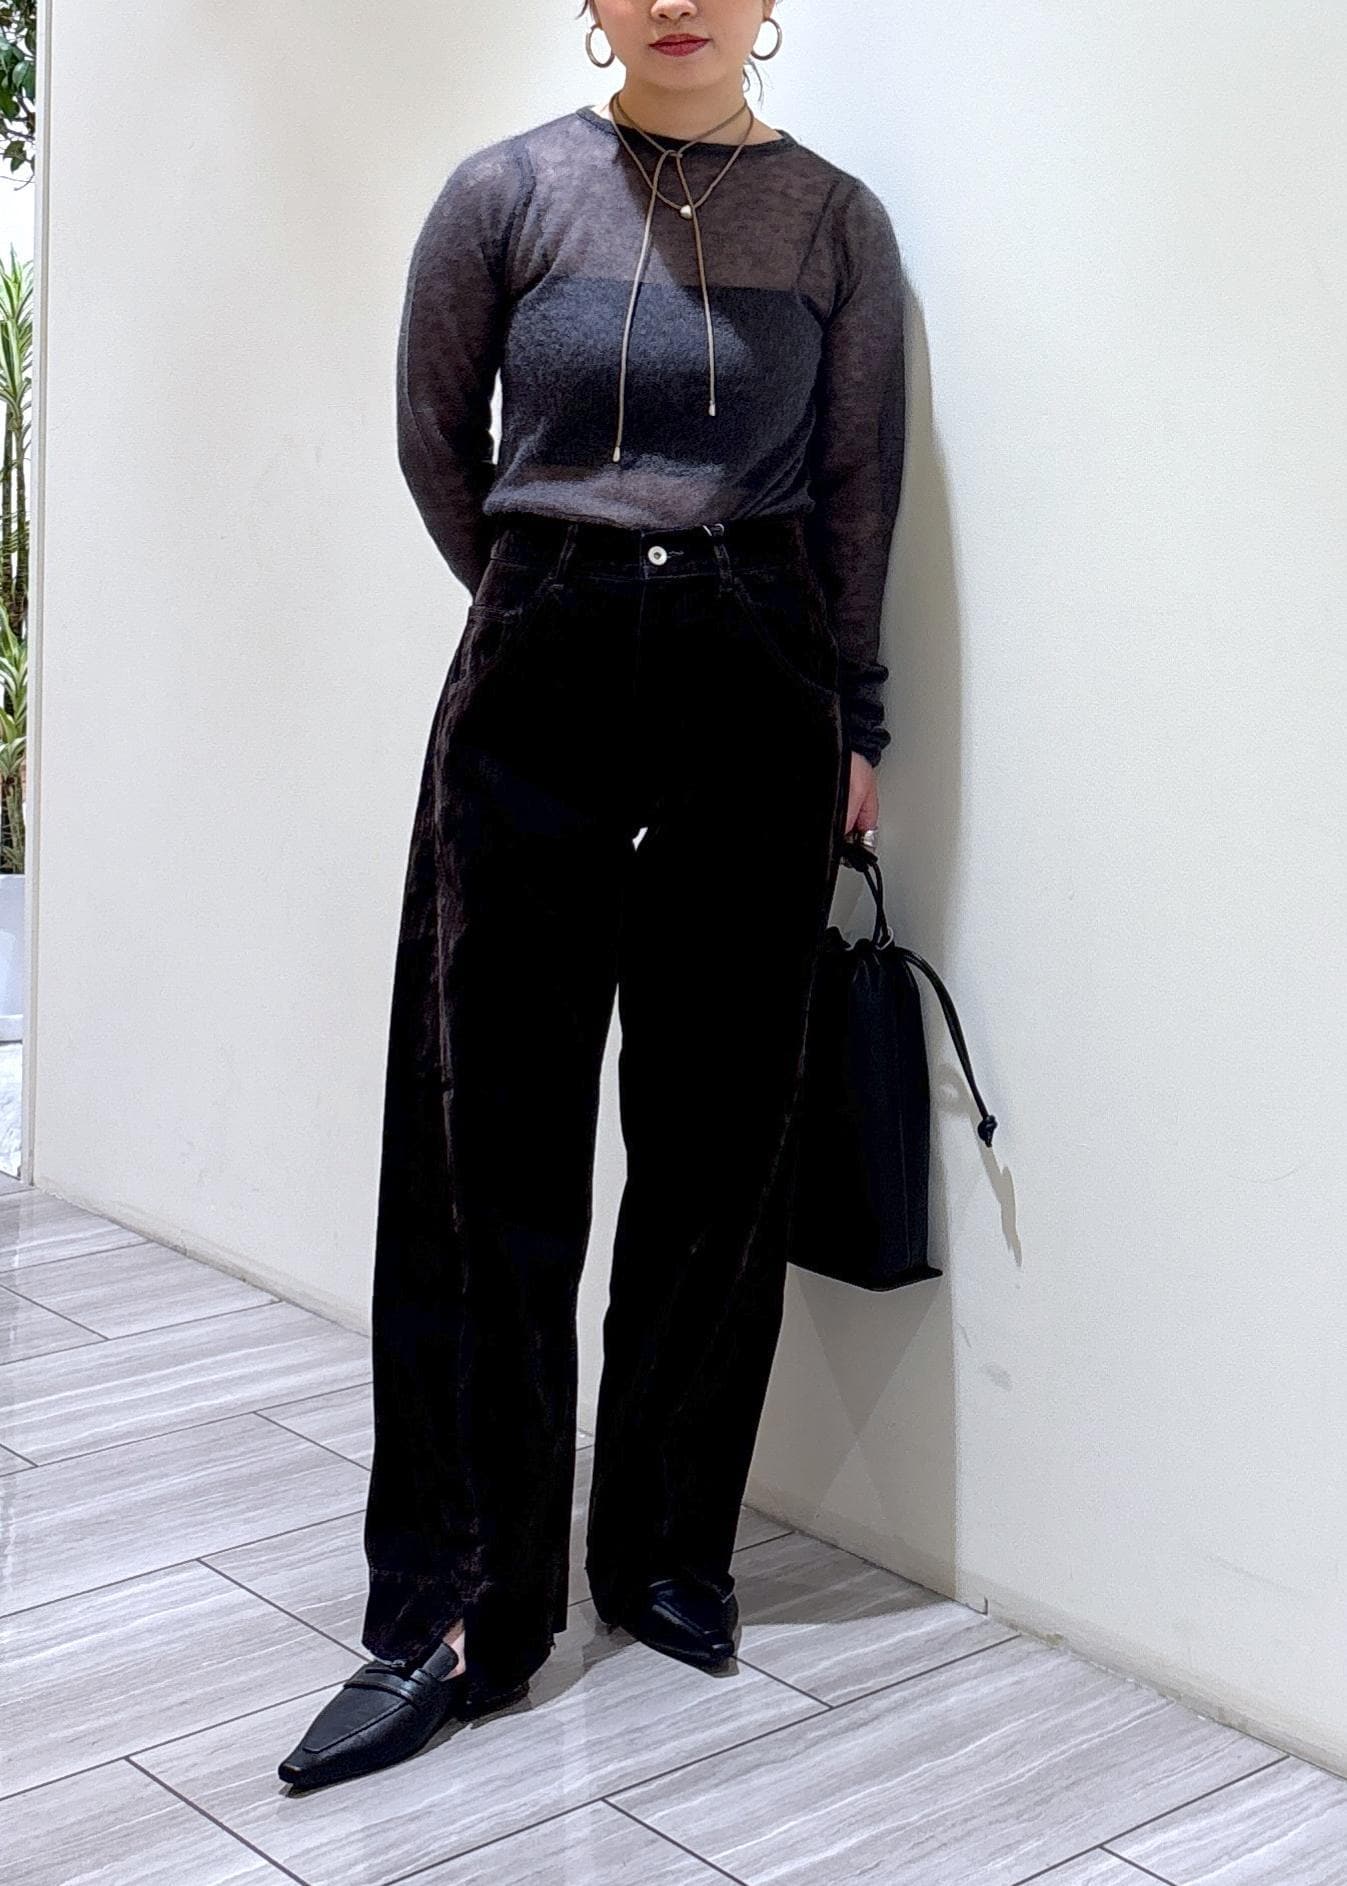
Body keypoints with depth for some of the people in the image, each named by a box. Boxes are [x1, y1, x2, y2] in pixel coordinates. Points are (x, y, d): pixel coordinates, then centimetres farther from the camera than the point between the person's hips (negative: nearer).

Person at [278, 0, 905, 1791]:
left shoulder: (836, 220, 6)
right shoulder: (509, 193, 2)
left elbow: (860, 490, 9)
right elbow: (436, 448, 10)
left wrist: (856, 728, 7)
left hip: (759, 688, 1)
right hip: (538, 684, -1)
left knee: (715, 1139, 5)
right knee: (489, 1145, -3)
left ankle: (670, 1551, 22)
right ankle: (459, 1609, 6)